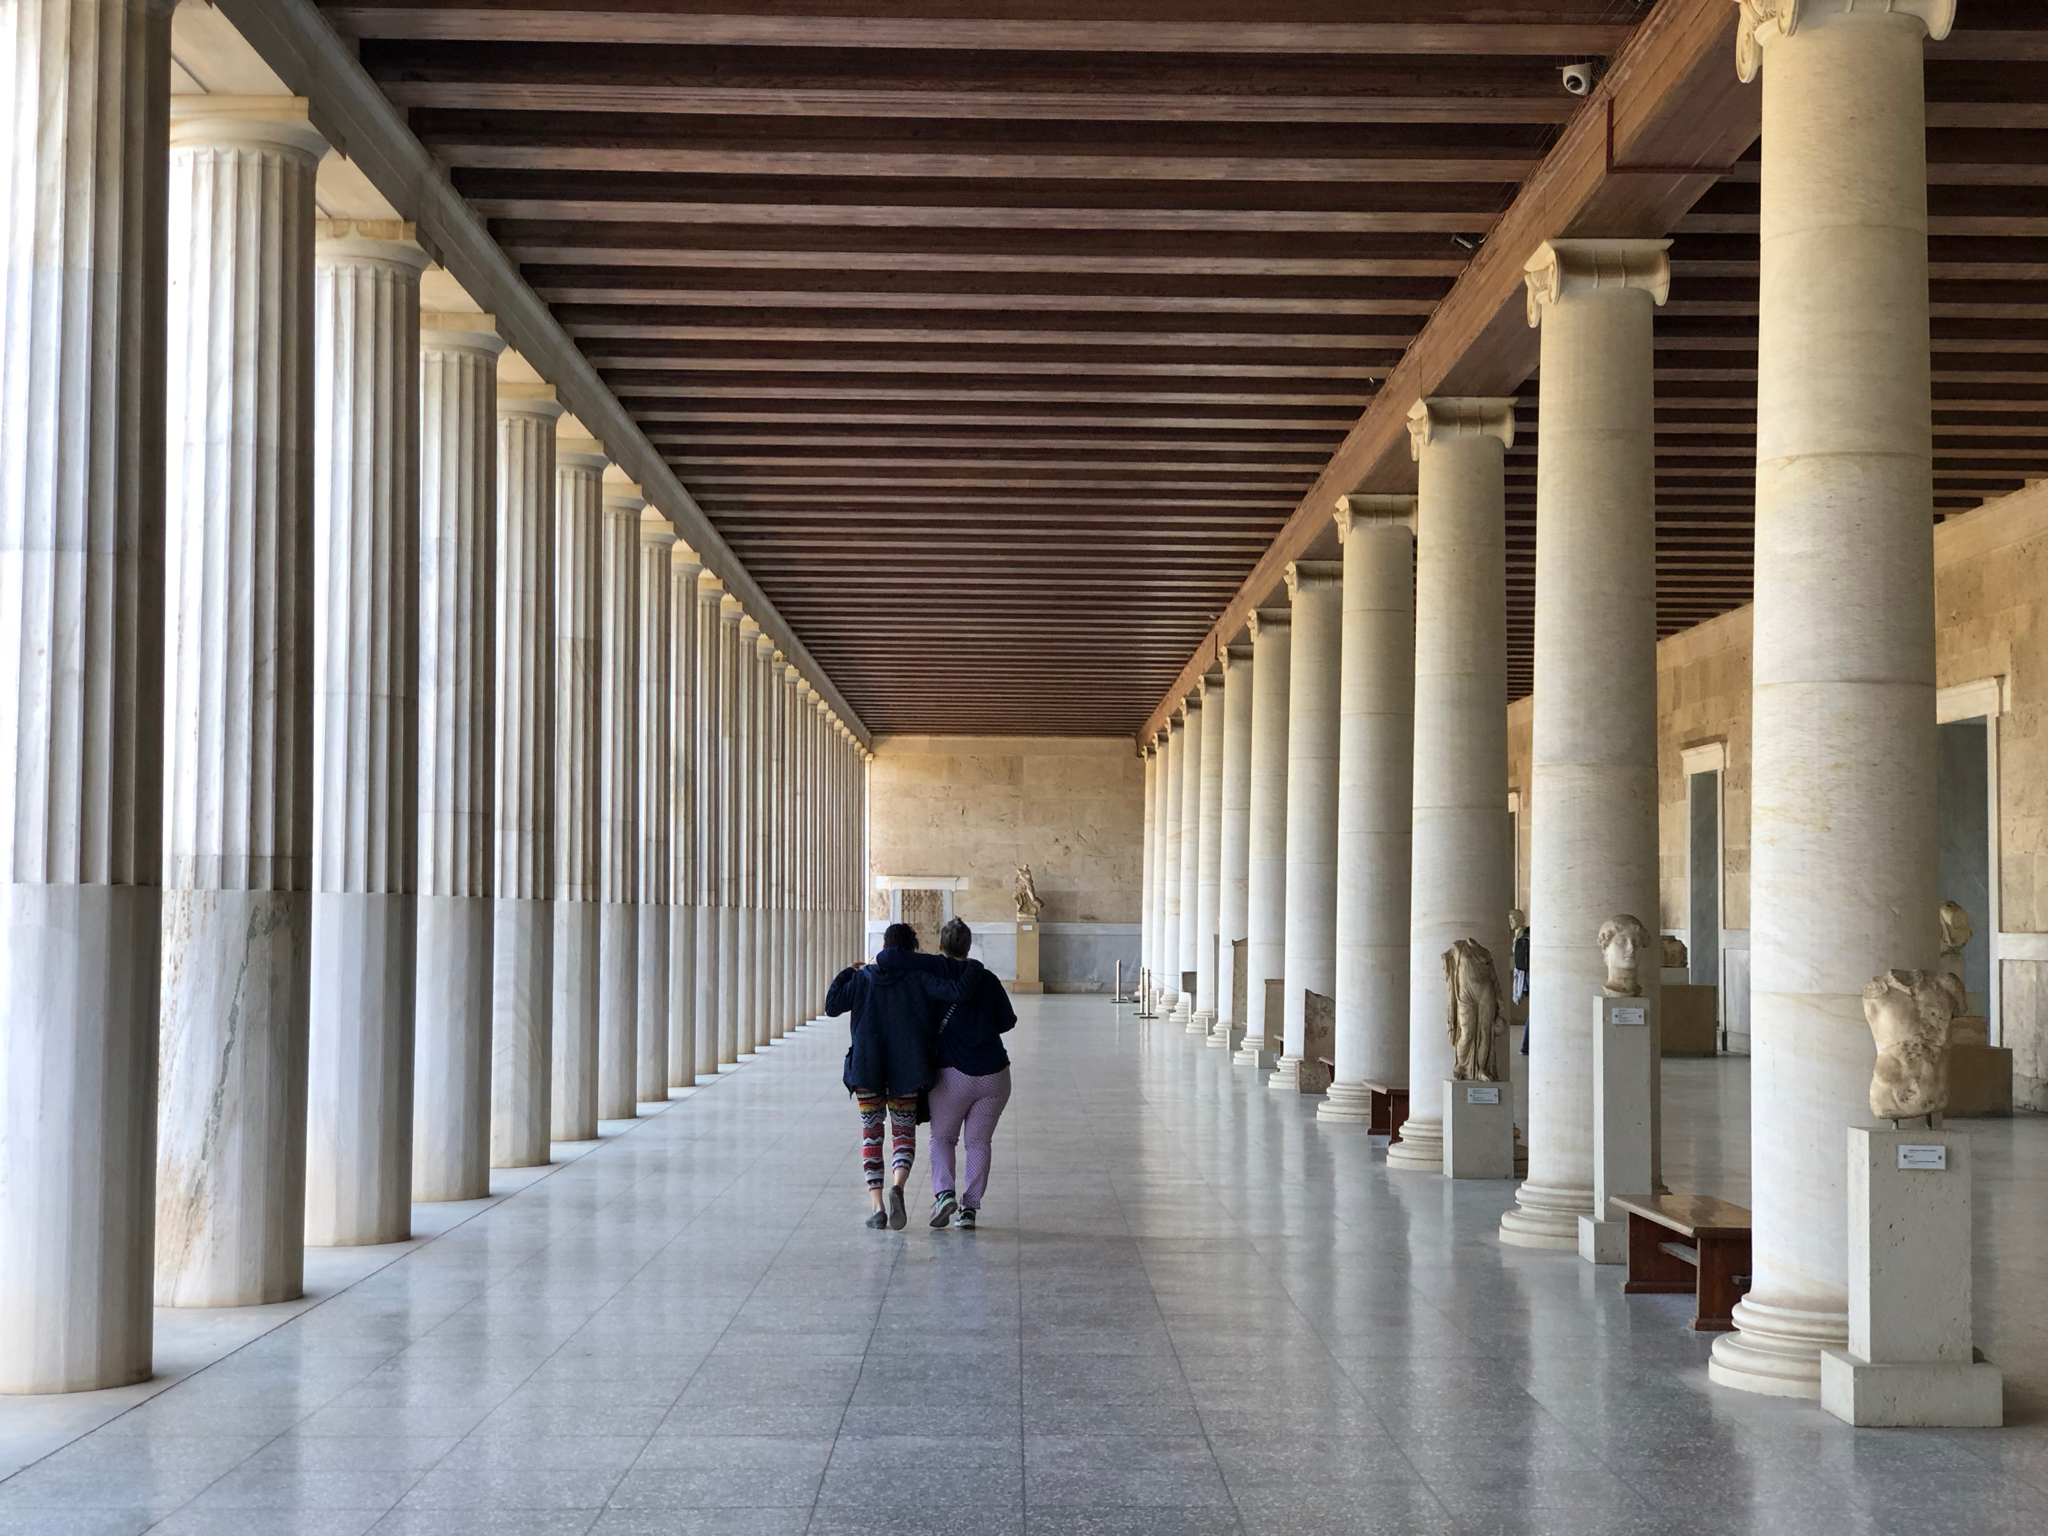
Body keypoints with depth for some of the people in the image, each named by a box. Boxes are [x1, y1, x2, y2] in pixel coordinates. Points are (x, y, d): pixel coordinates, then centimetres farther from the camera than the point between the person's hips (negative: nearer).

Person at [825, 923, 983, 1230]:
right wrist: (975, 968, 6)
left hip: (867, 1068, 1)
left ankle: (877, 1207, -1)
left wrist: (846, 974, 15)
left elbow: (831, 1007, 1)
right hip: (907, 1068, 0)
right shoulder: (918, 978, -1)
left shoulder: (864, 977, 3)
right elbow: (957, 991, -12)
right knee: (904, 1133, 12)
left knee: (871, 1135, 10)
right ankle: (898, 1186, -18)